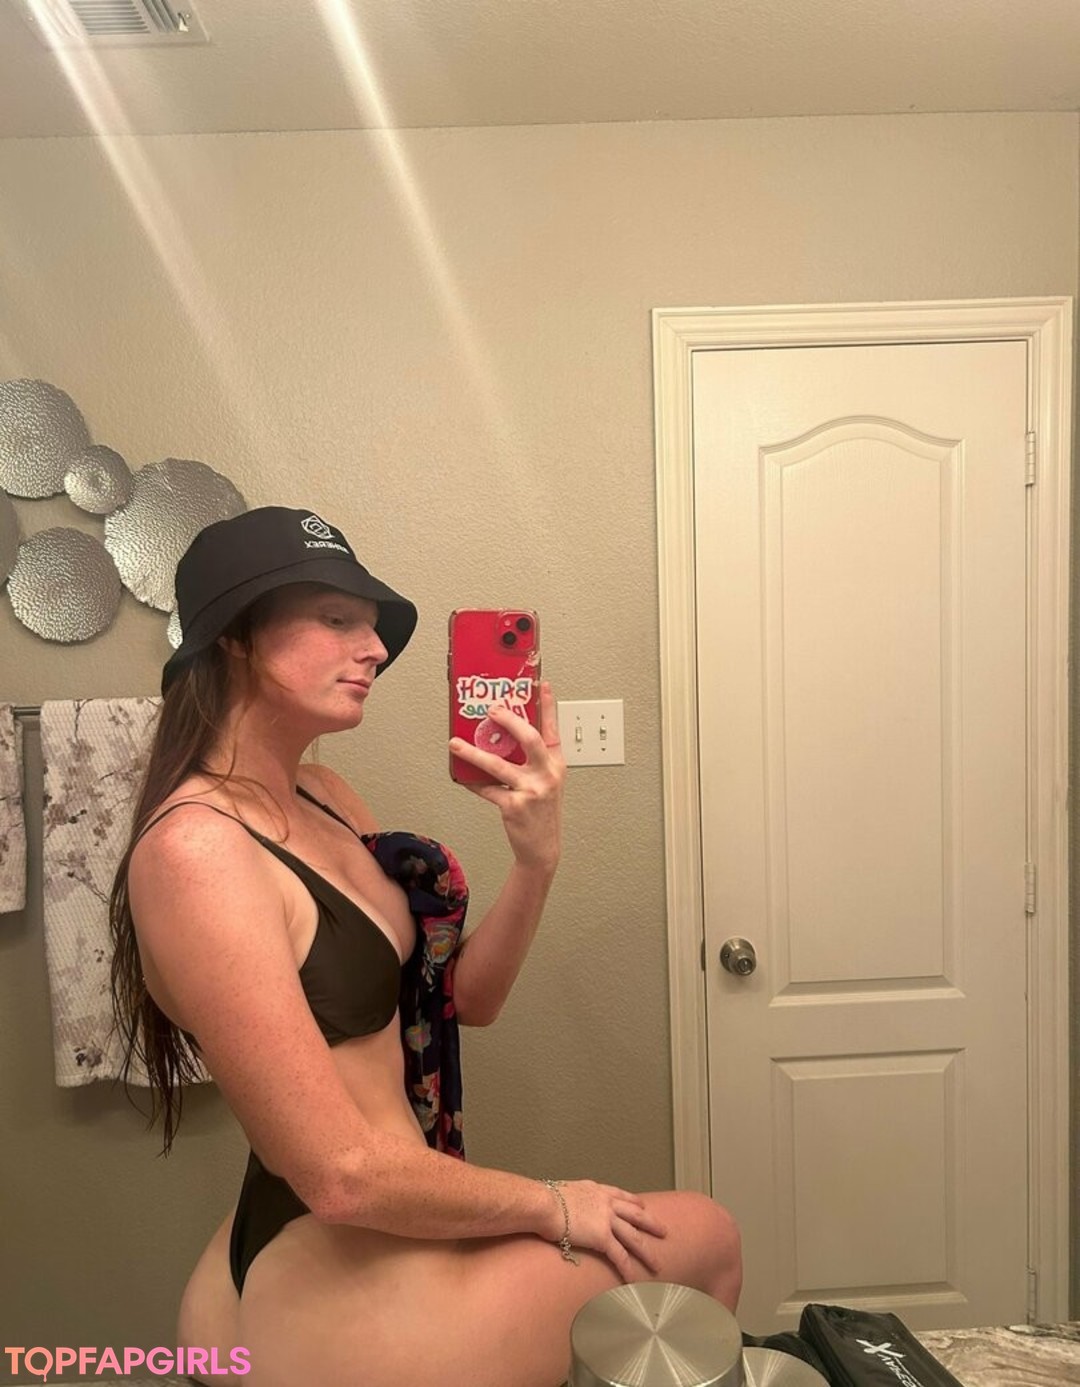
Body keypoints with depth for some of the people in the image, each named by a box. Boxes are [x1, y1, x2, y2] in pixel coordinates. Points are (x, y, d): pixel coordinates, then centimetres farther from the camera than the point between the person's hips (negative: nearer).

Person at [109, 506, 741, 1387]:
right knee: (708, 1238, 11)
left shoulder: (321, 798, 3)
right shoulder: (195, 849, -25)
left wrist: (537, 857, -15)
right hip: (338, 1300, -8)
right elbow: (344, 1174, -26)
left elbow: (465, 996, 3)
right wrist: (553, 1207, -10)